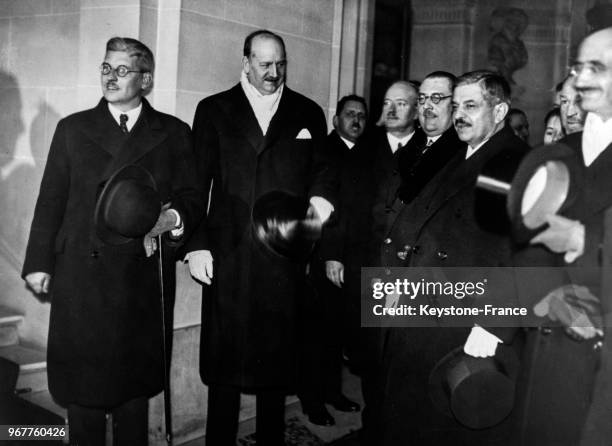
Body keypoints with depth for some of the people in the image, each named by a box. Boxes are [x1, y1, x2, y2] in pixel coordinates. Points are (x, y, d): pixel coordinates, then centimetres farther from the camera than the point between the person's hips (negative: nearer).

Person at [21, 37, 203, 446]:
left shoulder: (174, 133, 8)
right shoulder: (73, 129, 10)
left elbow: (193, 197, 5)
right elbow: (50, 200, 8)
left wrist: (173, 217, -16)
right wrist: (39, 262, 4)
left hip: (144, 276, 0)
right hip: (81, 275, 1)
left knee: (136, 380, 9)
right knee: (82, 384, 6)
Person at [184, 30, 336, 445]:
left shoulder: (309, 114, 12)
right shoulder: (213, 110, 8)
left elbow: (323, 169, 11)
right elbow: (196, 182, 4)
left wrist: (320, 196, -12)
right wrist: (197, 245, -3)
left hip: (286, 257, 1)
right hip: (228, 254, -1)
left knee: (278, 355, 9)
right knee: (225, 356, 6)